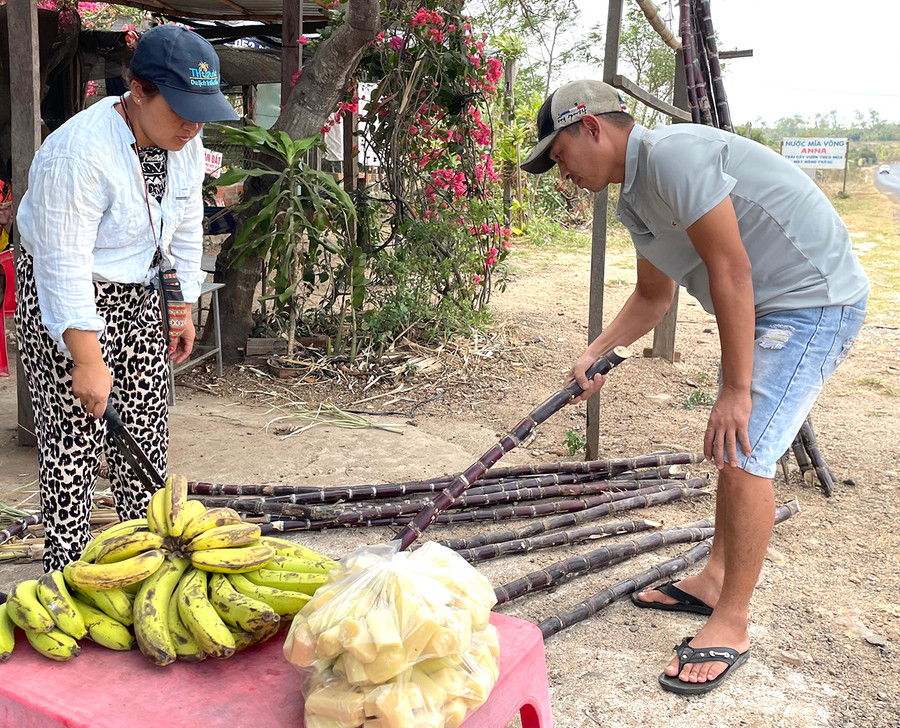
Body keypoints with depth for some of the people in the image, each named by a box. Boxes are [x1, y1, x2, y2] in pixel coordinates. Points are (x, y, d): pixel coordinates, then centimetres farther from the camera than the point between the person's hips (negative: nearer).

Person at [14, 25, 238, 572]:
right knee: (73, 444, -4)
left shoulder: (186, 145, -4)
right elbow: (65, 267, -27)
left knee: (147, 436, 11)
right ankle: (67, 571, 10)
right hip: (67, 304, -7)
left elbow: (186, 232, 9)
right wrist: (88, 362, -27)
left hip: (139, 299, 7)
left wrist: (182, 310, 11)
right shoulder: (79, 153, -28)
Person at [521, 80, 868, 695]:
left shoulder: (673, 155, -22)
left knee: (743, 451, -14)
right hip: (765, 308, 10)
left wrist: (736, 388, -23)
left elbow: (731, 272, -25)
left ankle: (731, 625, -1)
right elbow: (653, 296, 21)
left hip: (814, 302, -10)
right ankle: (715, 581, 28)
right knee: (731, 447, 15)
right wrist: (596, 354, 8)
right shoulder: (635, 200, 10)